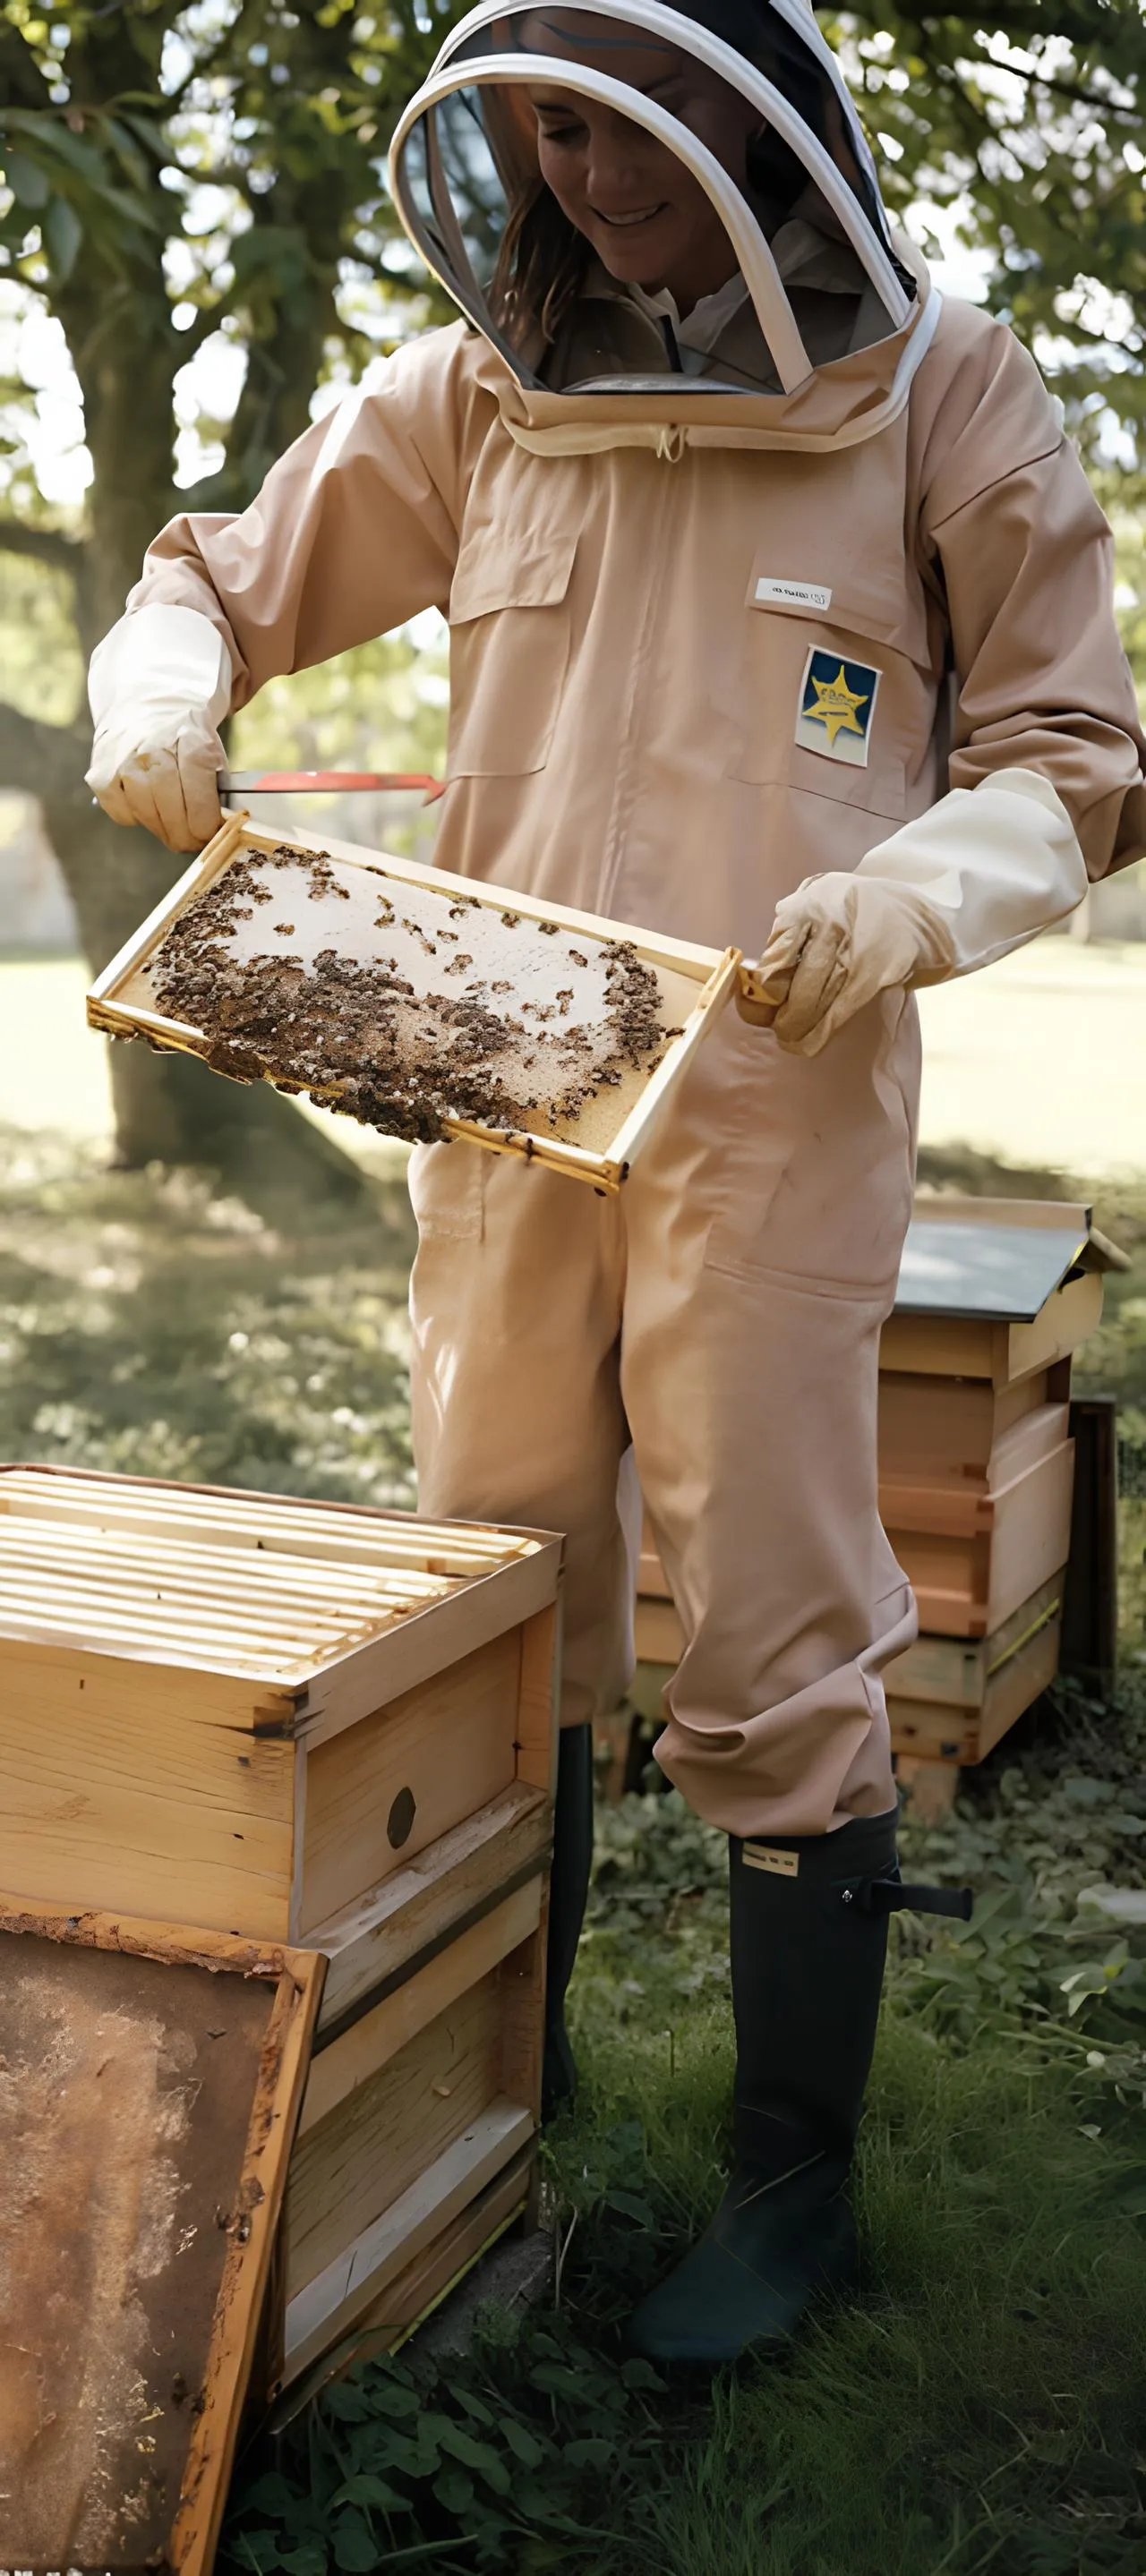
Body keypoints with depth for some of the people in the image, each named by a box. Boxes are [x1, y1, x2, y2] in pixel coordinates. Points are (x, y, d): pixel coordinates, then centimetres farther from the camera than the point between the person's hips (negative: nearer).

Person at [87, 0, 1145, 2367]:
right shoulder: (480, 394, 9)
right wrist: (160, 693, -4)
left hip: (775, 1108, -4)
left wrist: (929, 879, -19)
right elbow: (227, 572, 18)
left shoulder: (935, 396, 0)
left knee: (775, 1658, 0)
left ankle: (798, 2179, 16)